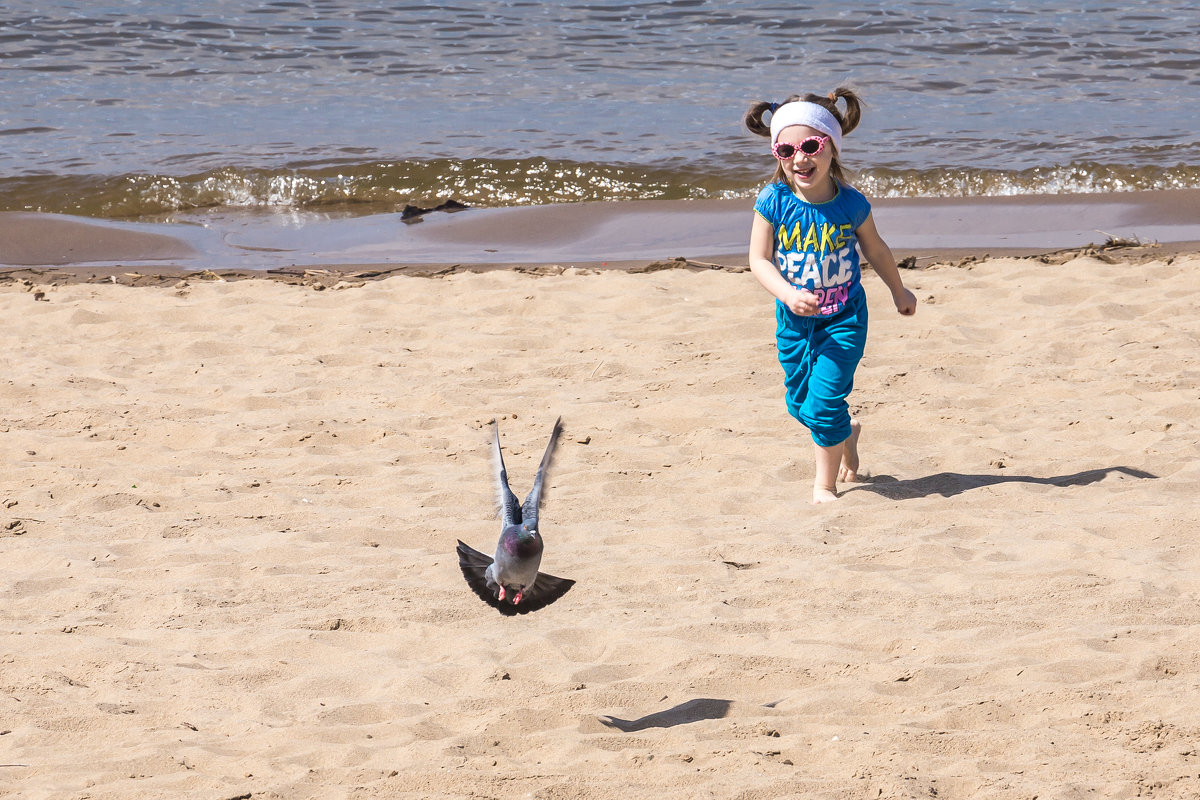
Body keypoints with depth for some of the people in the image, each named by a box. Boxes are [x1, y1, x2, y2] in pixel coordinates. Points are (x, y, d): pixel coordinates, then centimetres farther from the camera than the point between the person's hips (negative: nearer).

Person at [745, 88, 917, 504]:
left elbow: (876, 250, 5)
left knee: (824, 401, -11)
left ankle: (825, 483, 9)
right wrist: (789, 294, -31)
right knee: (800, 402, 15)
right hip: (794, 319, 2)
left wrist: (899, 291, 20)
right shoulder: (773, 202, -15)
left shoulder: (851, 203, -13)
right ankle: (845, 434, 48)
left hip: (844, 317, -2)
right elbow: (759, 259, -13)